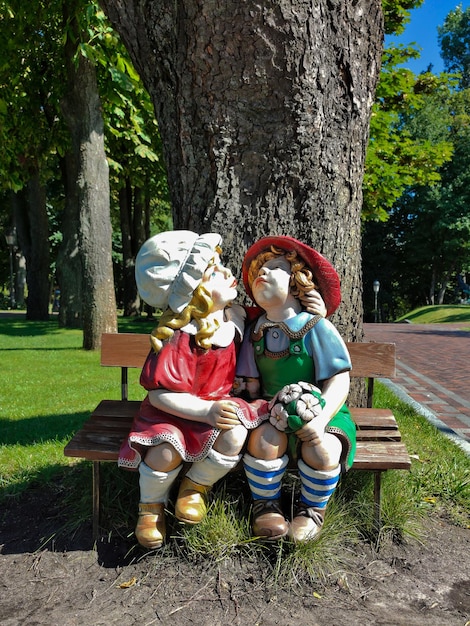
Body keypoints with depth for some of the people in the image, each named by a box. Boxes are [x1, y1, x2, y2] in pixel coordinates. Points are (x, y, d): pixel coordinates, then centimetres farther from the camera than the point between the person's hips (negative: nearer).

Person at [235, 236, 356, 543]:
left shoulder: (317, 328, -10)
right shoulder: (256, 332, 4)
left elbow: (339, 381, -14)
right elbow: (251, 383, 7)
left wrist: (320, 420, -29)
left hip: (320, 410, -2)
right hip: (273, 412, 3)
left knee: (322, 451, -31)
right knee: (264, 439, -30)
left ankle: (312, 508, 5)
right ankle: (266, 504, 2)